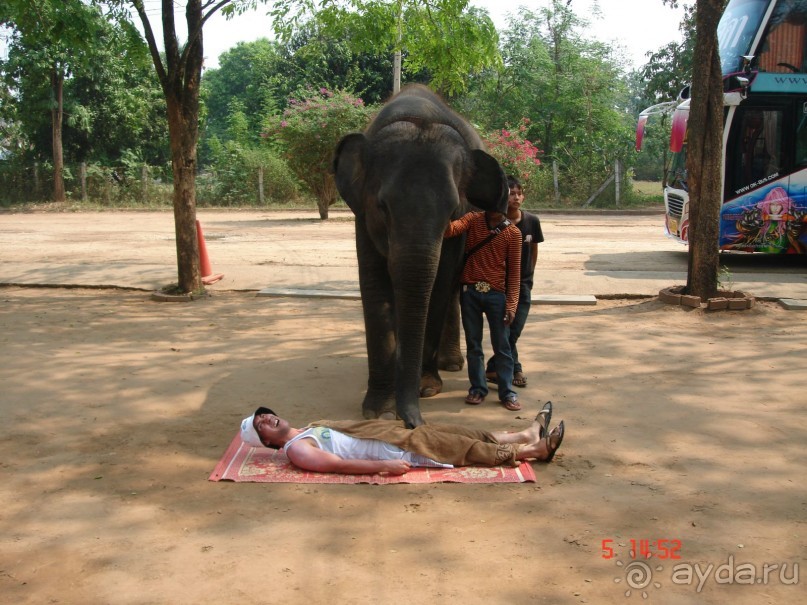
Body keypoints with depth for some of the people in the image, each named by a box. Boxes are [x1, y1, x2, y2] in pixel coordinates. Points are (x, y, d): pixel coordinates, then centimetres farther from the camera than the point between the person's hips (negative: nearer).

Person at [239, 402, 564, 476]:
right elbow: (340, 465, -20)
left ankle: (528, 435, 15)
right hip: (396, 452, -9)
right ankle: (535, 449, 5)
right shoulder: (296, 450, -10)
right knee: (469, 449, -4)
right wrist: (385, 466, -25)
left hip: (395, 438, 9)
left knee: (457, 434, 7)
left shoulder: (310, 429, 17)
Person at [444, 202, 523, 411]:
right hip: (470, 291, 1)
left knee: (502, 345, 4)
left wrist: (511, 303, -6)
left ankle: (507, 392, 14)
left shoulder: (513, 233, -1)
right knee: (473, 344, 9)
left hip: (496, 293, -1)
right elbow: (450, 230, -16)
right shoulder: (473, 219, 2)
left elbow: (514, 270, -1)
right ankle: (477, 388, 21)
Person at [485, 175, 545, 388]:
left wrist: (529, 274, 13)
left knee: (515, 330, 3)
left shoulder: (532, 221, -3)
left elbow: (534, 249, 10)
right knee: (505, 329, -3)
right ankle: (514, 369, 11)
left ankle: (495, 369, 19)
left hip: (523, 284, 3)